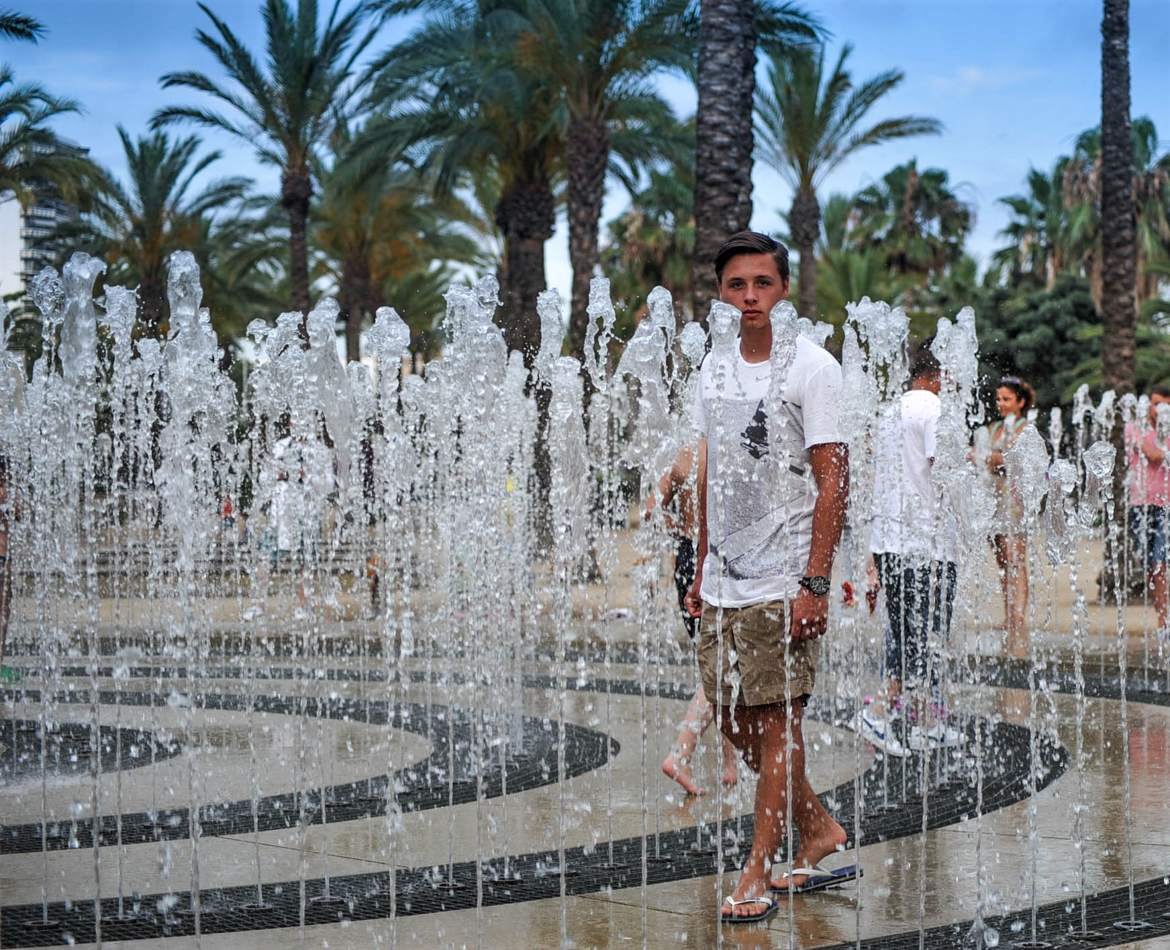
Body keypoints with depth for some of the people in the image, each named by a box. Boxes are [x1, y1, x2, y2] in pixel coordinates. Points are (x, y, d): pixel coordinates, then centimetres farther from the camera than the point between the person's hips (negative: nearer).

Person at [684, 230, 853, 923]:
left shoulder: (812, 369, -9)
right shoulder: (714, 372, 11)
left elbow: (834, 482, -12)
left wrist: (816, 583, -17)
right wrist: (702, 572, 16)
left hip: (785, 580, -7)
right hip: (726, 582, 7)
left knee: (777, 721, -2)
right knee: (736, 720, 11)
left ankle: (759, 873, 8)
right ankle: (820, 830, 28)